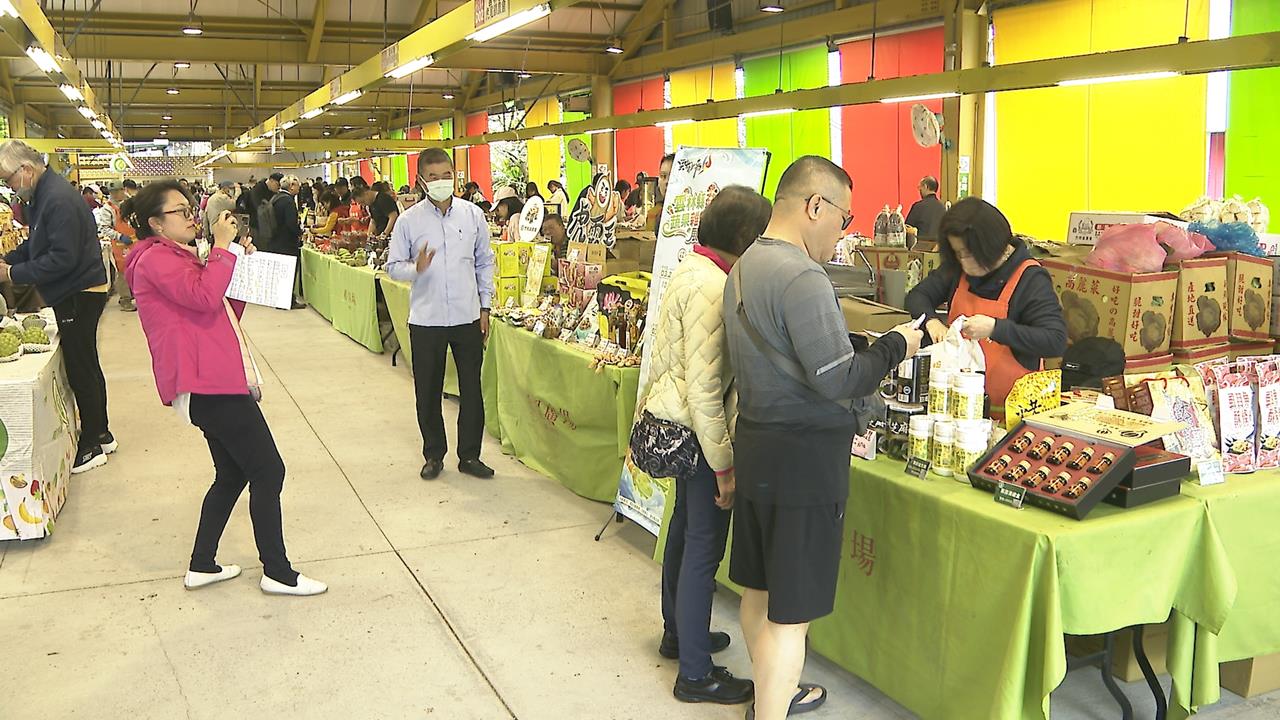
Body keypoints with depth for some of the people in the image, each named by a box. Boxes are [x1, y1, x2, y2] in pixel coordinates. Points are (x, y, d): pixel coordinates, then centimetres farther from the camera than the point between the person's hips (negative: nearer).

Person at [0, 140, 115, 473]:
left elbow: (63, 258, -25)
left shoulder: (58, 199, -21)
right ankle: (101, 435, 29)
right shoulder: (42, 194, 10)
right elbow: (37, 242, 20)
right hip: (73, 293, 10)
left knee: (80, 371, -2)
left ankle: (91, 446, 9)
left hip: (79, 295, -10)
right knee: (86, 366, 17)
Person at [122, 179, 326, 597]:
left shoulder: (177, 258, 24)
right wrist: (222, 247, -17)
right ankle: (277, 574, 2)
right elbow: (205, 297, -25)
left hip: (216, 383, 11)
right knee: (268, 472, -6)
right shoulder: (155, 258, -8)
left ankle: (202, 566, 24)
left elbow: (224, 313, 22)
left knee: (232, 475, 16)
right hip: (208, 384, -11)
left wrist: (243, 267, 11)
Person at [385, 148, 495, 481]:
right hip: (426, 319, -1)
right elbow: (393, 266, 0)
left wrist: (485, 307, 7)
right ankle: (434, 455, 25)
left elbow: (484, 262, 9)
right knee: (428, 391, 8)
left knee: (471, 389, 7)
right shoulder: (409, 220, -3)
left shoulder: (473, 214, 2)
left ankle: (470, 455, 21)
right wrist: (416, 269, -21)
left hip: (468, 317, 1)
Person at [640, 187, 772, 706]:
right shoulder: (711, 286, -23)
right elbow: (704, 389, -24)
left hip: (672, 423, 10)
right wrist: (724, 466, -20)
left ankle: (677, 632, 41)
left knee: (685, 527, 23)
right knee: (705, 545, 0)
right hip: (695, 431, -10)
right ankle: (696, 674, 12)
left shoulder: (692, 269, 7)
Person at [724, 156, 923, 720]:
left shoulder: (746, 266, 10)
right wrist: (895, 347, -7)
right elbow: (838, 380, -23)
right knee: (790, 610, 0)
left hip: (756, 440, 10)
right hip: (802, 458, -10)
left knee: (760, 589, 21)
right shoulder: (802, 277, -21)